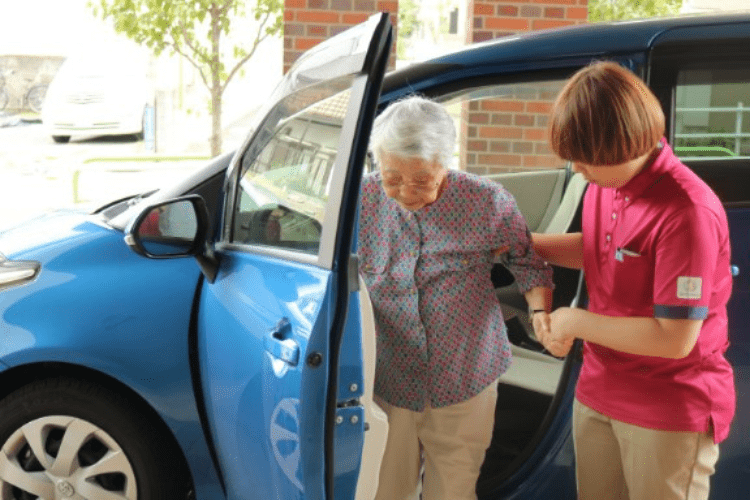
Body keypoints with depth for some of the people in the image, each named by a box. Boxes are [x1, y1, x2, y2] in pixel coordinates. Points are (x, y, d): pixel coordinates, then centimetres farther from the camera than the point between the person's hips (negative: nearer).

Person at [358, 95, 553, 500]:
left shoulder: (487, 201, -10)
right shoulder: (362, 201, -9)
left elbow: (527, 261, 5)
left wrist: (541, 311, -11)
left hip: (465, 382, 0)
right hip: (385, 384, 1)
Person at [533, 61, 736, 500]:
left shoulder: (688, 212, -26)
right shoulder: (604, 184, -3)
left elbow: (674, 339, -26)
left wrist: (575, 322, -16)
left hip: (670, 413, -7)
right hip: (599, 392, 7)